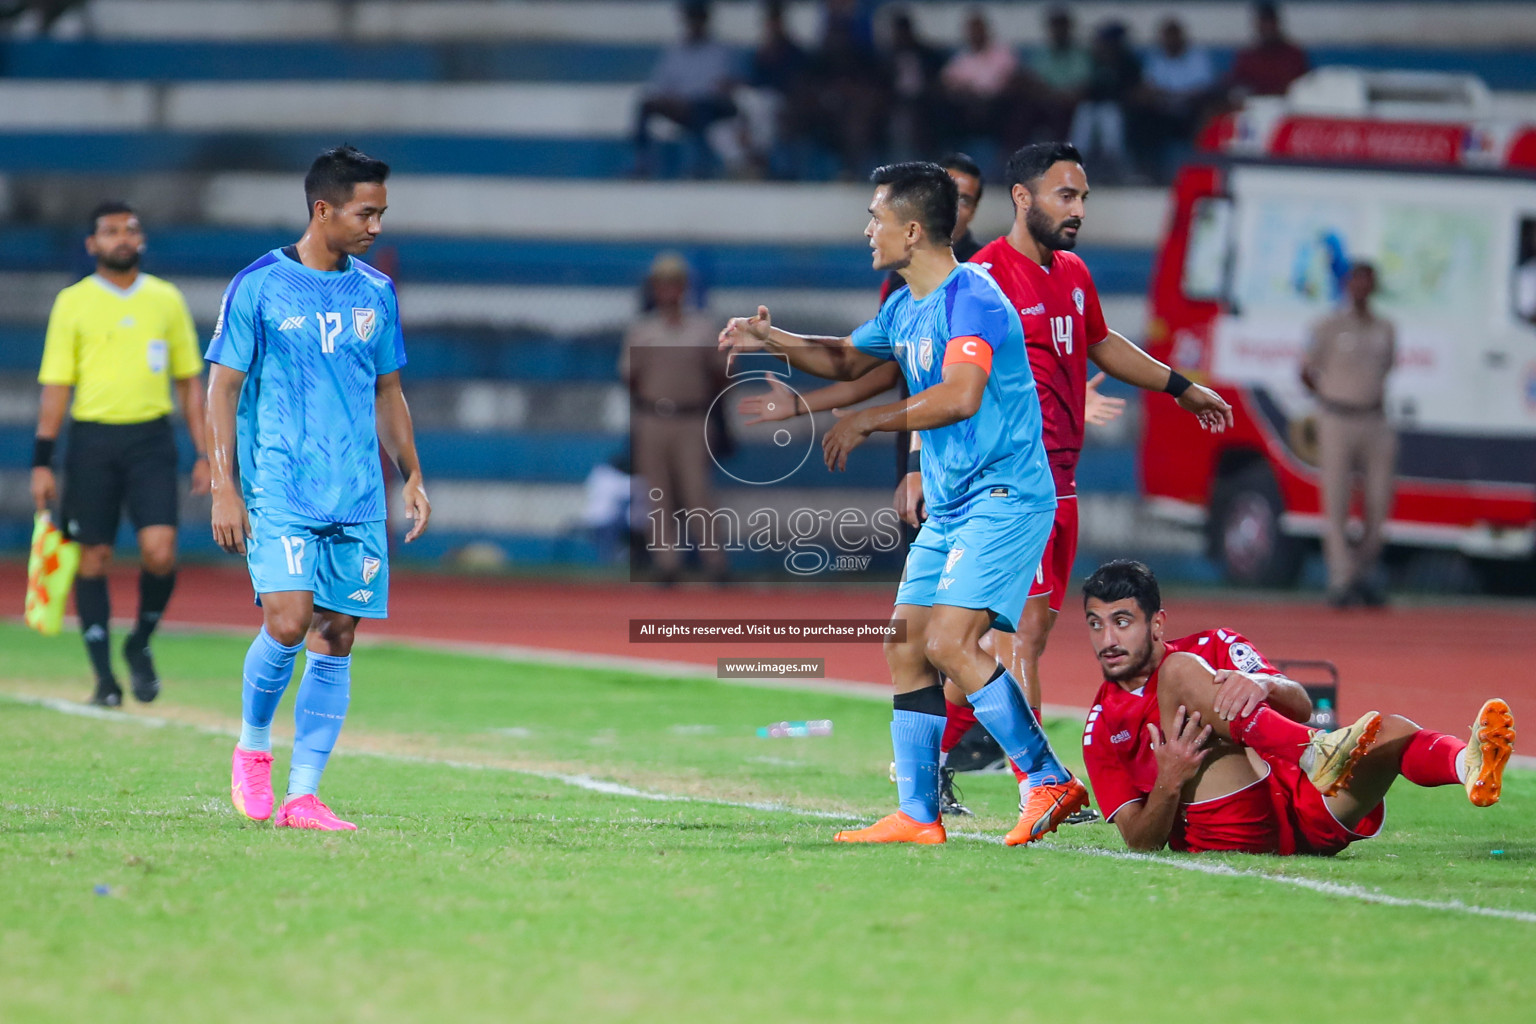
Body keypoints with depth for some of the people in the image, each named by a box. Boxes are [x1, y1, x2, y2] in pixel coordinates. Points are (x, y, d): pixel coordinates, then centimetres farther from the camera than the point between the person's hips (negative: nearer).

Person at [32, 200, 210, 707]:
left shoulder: (166, 299, 9)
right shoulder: (72, 303, 4)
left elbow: (189, 382, 13)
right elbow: (56, 386, 3)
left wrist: (203, 454, 8)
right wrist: (42, 462, -3)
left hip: (151, 439, 1)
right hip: (92, 439, -1)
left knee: (159, 551, -14)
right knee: (93, 557, -1)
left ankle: (140, 645, 13)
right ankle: (104, 677, 7)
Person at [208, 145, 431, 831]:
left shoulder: (375, 293, 12)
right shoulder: (259, 286, -4)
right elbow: (223, 389, -2)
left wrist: (412, 477, 13)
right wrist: (224, 488, -9)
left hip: (358, 497, 5)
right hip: (278, 491, -5)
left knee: (335, 640, 1)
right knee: (287, 624, -18)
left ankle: (302, 797, 6)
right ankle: (252, 748, 8)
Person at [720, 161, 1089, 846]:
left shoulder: (970, 296, -16)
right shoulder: (905, 307, 14)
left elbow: (961, 396, -29)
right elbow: (849, 359, 33)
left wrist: (866, 421, -20)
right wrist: (771, 340, 19)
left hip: (1004, 498, -10)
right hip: (949, 507, 10)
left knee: (949, 643, -21)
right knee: (906, 650, 5)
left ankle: (1051, 781, -13)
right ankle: (918, 818, 8)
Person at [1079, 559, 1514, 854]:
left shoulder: (1213, 647, 17)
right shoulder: (1102, 728, 13)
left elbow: (1300, 708, 1)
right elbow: (1141, 841, 3)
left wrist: (1262, 684, -23)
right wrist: (1169, 783, -18)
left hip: (1306, 809, 3)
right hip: (1235, 833, -3)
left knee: (1387, 732, -23)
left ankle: (1468, 764, -58)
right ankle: (1314, 752, -42)